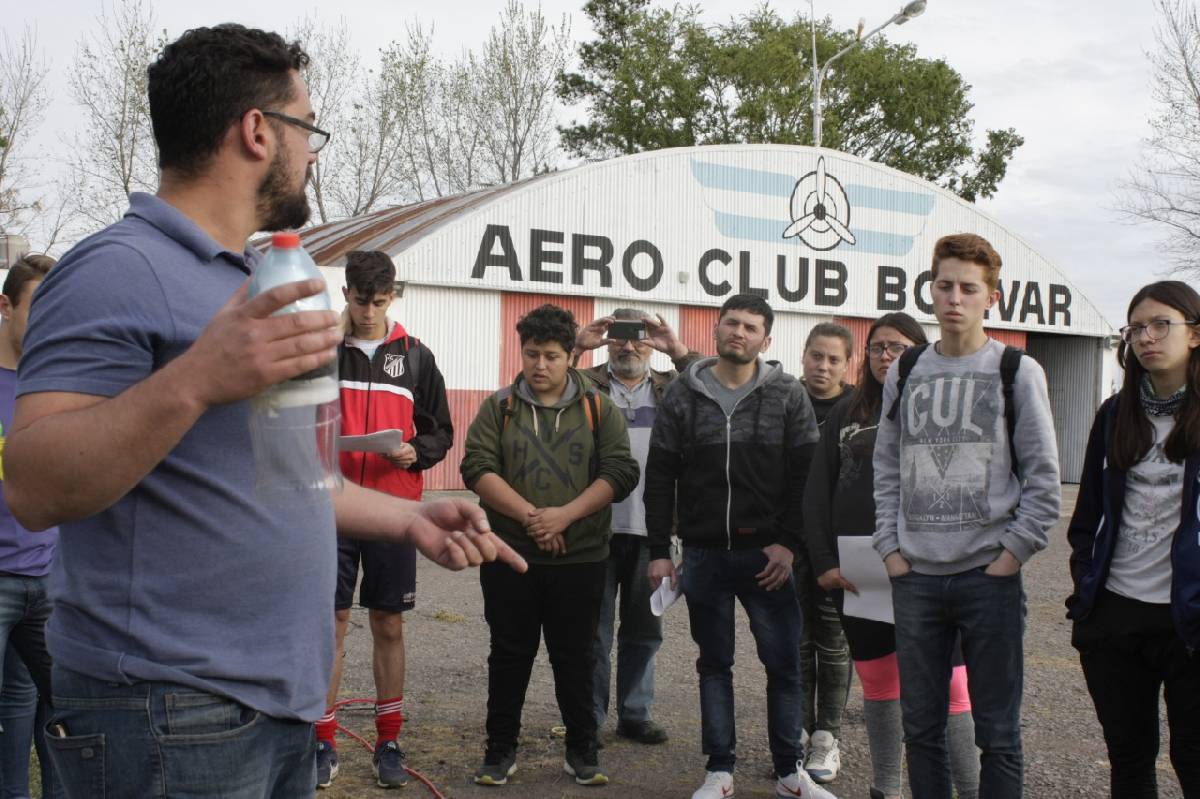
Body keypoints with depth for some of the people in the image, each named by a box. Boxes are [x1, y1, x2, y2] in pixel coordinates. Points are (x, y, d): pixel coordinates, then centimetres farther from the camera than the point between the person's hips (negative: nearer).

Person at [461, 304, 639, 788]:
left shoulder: (599, 410, 5)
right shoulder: (498, 408, 5)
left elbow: (620, 472, -4)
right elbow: (477, 468, -6)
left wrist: (566, 514, -16)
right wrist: (530, 516, -17)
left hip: (581, 559, 0)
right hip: (509, 557, 0)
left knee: (576, 658, 9)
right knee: (509, 657, 9)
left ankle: (582, 752, 23)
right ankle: (501, 751, 22)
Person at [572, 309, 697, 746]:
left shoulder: (671, 387, 11)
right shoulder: (586, 383, 5)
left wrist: (679, 351, -13)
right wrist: (575, 347, -17)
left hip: (650, 528, 3)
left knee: (644, 629, 13)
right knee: (595, 629, 6)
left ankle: (635, 713, 25)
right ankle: (589, 717, 17)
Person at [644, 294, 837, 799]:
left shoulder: (788, 395, 0)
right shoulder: (683, 395, 2)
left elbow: (804, 474, -2)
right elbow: (660, 478, 3)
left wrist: (788, 542, -9)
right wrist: (659, 550, -1)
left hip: (766, 553, -1)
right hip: (703, 554, 1)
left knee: (784, 663, 4)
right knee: (714, 664, 10)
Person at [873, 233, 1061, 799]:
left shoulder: (1017, 371, 0)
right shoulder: (906, 371, 10)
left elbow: (1043, 478, -2)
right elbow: (886, 469, 12)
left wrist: (1012, 553, -8)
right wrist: (890, 548, 3)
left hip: (989, 576, -3)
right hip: (915, 577, 3)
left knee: (997, 731, 4)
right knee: (921, 726, 11)